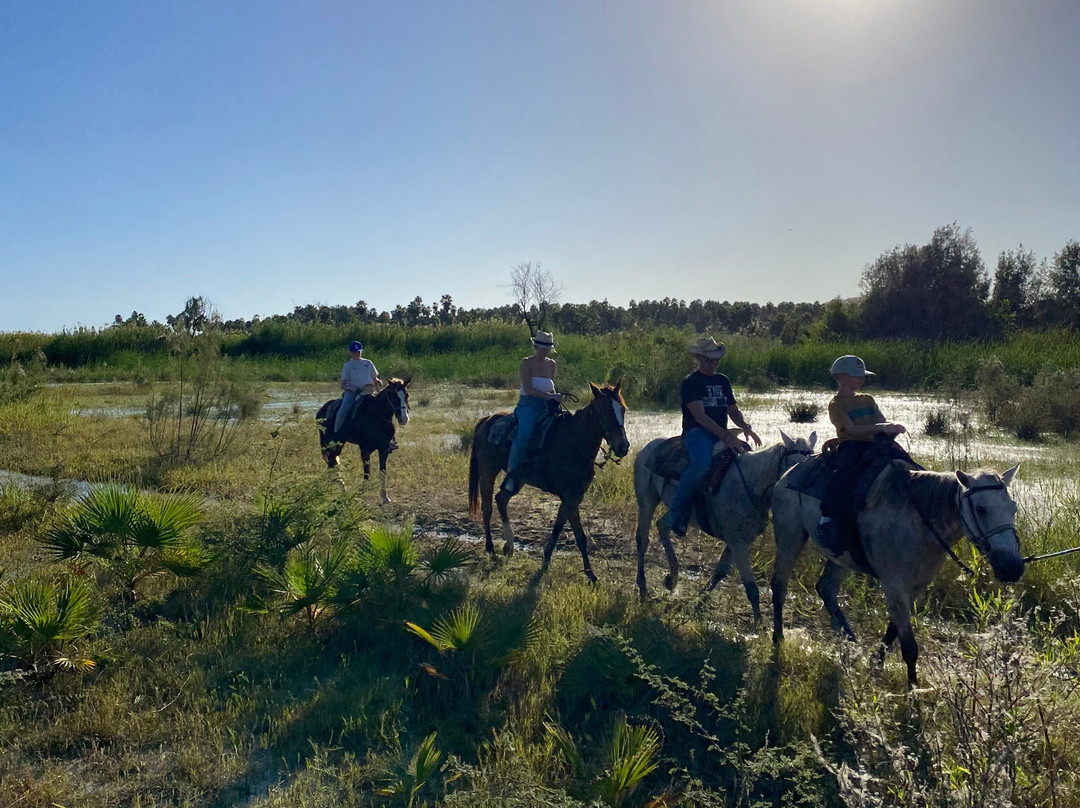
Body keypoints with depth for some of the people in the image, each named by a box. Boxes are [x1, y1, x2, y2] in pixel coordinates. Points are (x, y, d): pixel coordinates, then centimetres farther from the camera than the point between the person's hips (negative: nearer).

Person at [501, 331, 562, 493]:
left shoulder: (551, 364, 14)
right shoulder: (526, 363, -3)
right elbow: (528, 389, -13)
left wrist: (555, 397, 2)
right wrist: (548, 396, -22)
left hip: (547, 406, 6)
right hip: (528, 405, -6)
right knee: (524, 434, -31)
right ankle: (511, 474, -26)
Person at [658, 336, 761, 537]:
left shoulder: (723, 381, 19)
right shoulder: (690, 383, -4)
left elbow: (733, 411, 20)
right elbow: (699, 415, -15)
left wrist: (746, 427, -4)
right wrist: (726, 436, -25)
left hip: (721, 434, 7)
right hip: (697, 433, -7)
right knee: (702, 464, -38)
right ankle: (676, 513, -25)